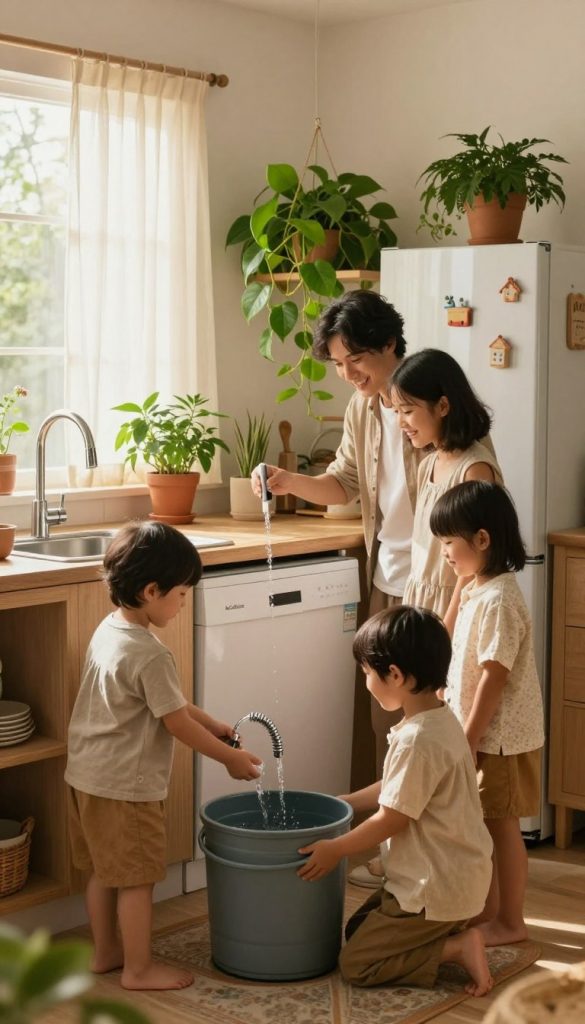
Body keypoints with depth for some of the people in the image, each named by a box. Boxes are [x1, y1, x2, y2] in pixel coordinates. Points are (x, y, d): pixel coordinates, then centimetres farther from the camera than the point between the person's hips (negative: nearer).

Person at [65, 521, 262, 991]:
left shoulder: (109, 629, 4)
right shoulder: (149, 655, -26)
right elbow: (177, 723, -18)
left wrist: (212, 724, 12)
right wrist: (231, 757, -5)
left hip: (88, 776, 9)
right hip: (126, 786, -9)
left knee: (105, 871, 21)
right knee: (136, 879, 5)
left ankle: (105, 951, 35)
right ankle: (138, 968, 18)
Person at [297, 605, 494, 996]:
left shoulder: (418, 739, -27)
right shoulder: (439, 719, 3)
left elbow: (392, 819, -21)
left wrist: (336, 849, -8)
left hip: (436, 888, -10)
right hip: (451, 874, 10)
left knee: (355, 964, -2)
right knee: (357, 930, 21)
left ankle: (457, 948, -6)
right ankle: (451, 934, 9)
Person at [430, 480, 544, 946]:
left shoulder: (498, 599, -23)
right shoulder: (476, 591, 8)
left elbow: (494, 677, -23)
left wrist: (468, 739, -20)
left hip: (502, 736, -9)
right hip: (484, 733, 9)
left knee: (502, 824, 2)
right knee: (483, 824, 18)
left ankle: (510, 922, 14)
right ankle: (487, 909, 31)